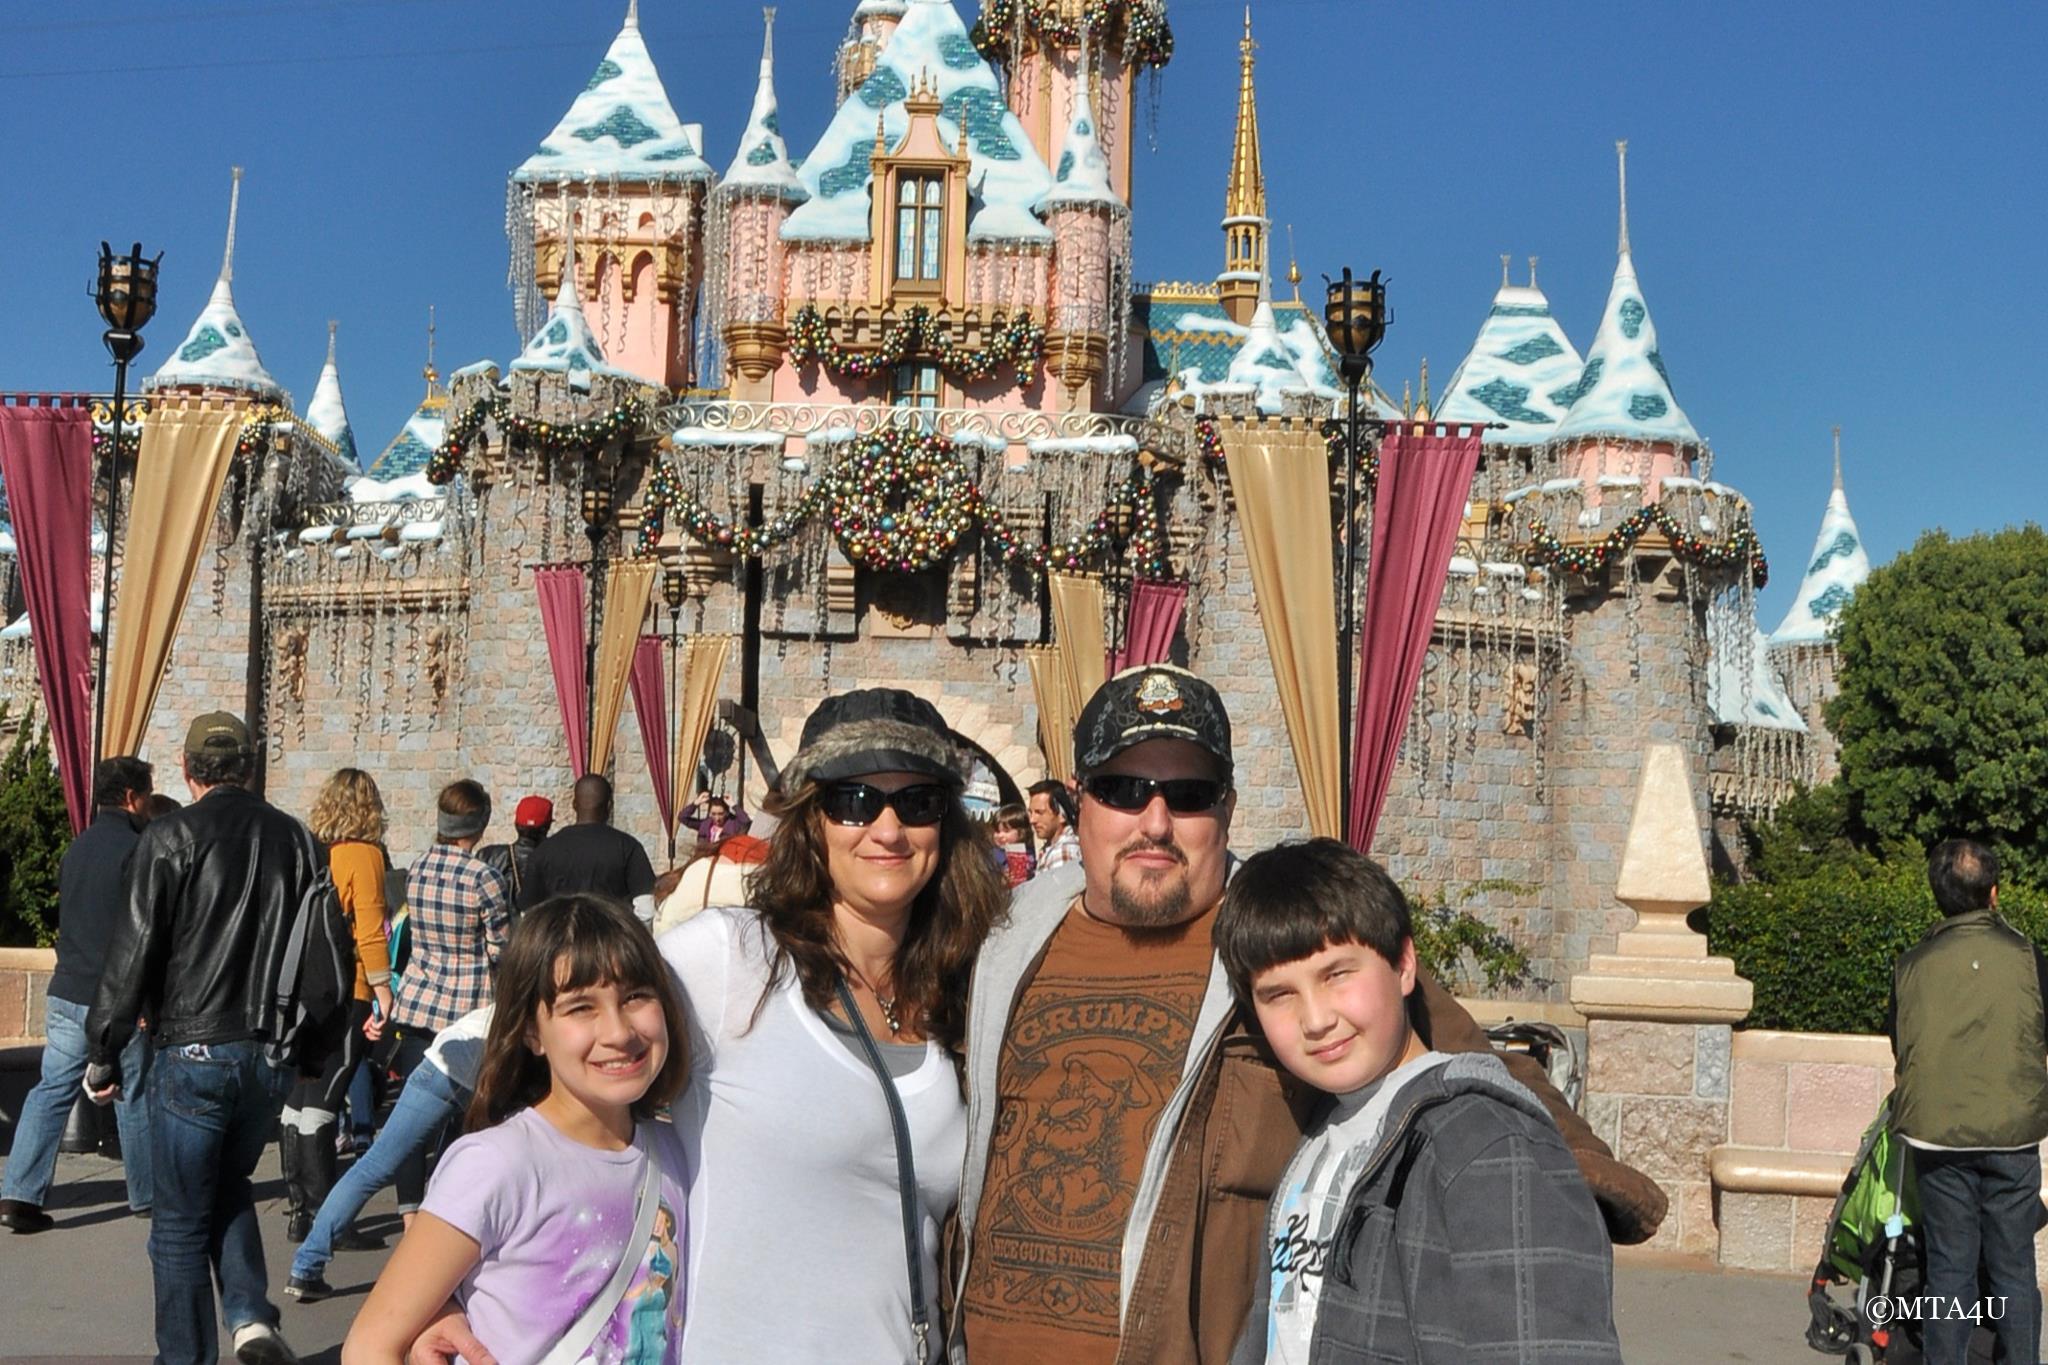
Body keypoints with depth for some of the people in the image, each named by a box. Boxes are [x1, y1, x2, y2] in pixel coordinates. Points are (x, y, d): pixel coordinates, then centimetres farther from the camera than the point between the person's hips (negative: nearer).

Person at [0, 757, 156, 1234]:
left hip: (66, 994, 6)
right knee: (134, 1098, 7)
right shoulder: (135, 849, -13)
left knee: (52, 1091, 7)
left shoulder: (76, 848, 11)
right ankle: (146, 1195, 18)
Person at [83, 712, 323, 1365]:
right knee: (229, 1186, 24)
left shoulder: (171, 836, -8)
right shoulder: (297, 839, 4)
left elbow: (134, 952, -9)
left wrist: (103, 1053, 0)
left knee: (181, 1220, 8)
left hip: (194, 1051, -4)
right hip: (273, 1054, 4)